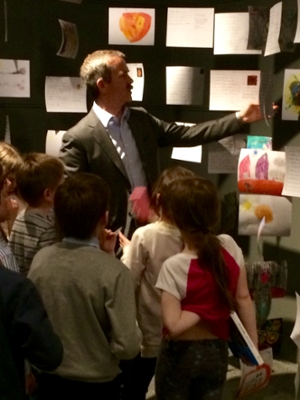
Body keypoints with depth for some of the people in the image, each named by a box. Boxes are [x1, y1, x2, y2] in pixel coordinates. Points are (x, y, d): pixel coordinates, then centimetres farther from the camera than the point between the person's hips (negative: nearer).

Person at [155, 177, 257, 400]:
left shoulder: (174, 266, -22)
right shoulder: (230, 247, -11)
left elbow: (173, 325, -26)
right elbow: (243, 298, -5)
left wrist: (202, 311, -11)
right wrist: (254, 345, 3)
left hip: (180, 354, -3)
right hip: (217, 352, 4)